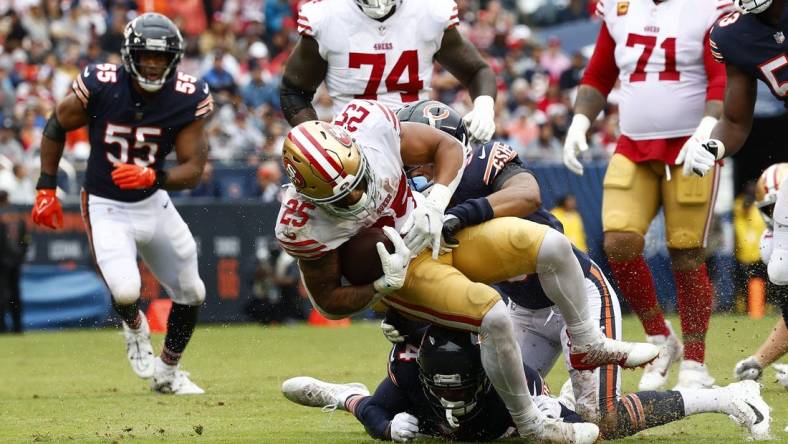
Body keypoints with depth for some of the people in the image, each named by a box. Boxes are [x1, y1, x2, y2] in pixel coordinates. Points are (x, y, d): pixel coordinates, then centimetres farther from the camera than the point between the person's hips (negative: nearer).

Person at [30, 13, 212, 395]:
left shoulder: (187, 98, -15)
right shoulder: (100, 87, -20)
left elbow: (193, 170, -17)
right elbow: (56, 127, -3)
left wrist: (153, 176, -36)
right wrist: (46, 188, -3)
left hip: (153, 203, 4)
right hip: (107, 209, -4)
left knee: (190, 294, 13)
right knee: (125, 291, -24)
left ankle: (167, 372, 37)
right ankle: (134, 328, 14)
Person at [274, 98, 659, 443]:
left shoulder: (368, 124, -26)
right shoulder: (303, 226, -31)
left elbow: (448, 147, -8)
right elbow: (328, 301, -16)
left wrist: (433, 207, -23)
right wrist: (385, 285, -30)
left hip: (438, 229, 5)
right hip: (401, 270, -5)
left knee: (552, 246, -6)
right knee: (493, 317, -25)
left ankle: (588, 347, 18)